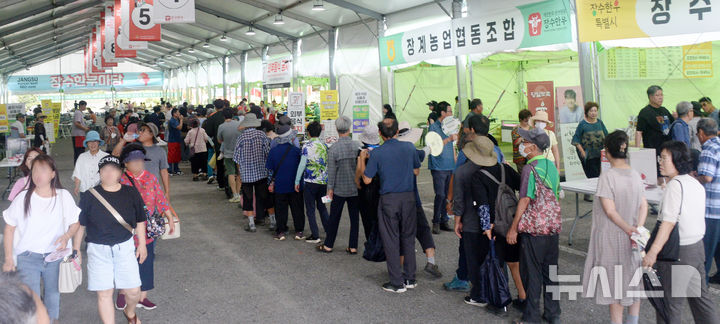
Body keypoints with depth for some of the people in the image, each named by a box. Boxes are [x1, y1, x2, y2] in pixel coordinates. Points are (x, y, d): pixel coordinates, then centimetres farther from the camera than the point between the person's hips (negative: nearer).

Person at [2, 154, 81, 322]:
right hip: (27, 257, -1)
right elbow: (9, 228, 1)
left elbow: (75, 223, 4)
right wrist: (8, 258, 0)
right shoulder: (23, 198, -7)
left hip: (54, 256, 1)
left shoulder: (64, 196, -5)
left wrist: (67, 236, -18)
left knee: (52, 294, 17)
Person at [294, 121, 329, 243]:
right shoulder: (324, 145, 4)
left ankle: (315, 236, 5)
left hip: (310, 182, -5)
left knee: (310, 209, 4)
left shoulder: (307, 146, -10)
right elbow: (327, 163, 11)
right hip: (323, 181, 5)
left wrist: (297, 181, -3)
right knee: (322, 207, 17)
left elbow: (302, 164, -11)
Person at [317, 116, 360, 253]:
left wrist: (330, 188, -1)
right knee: (354, 218, 9)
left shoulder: (333, 148, -12)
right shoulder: (357, 146, -5)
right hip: (355, 189, 2)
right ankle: (353, 247, 14)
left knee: (334, 218, 9)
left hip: (339, 189, -2)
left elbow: (331, 171, -10)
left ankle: (328, 245, 19)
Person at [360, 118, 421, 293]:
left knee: (391, 240, 5)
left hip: (388, 200, -3)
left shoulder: (377, 153, -10)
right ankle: (410, 279, 22)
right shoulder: (409, 147, -2)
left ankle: (397, 283, 9)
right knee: (408, 238, 15)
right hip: (408, 197, 3)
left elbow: (367, 180, -4)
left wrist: (362, 159, 10)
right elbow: (416, 171, 11)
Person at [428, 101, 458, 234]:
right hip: (439, 167, -6)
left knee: (447, 195, 7)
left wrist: (456, 163, 18)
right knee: (440, 195, -9)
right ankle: (436, 222, 2)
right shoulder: (433, 127, -5)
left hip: (450, 167, 6)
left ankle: (444, 220, 15)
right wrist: (449, 139, -20)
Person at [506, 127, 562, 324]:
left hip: (534, 229, -7)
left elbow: (525, 200, -17)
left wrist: (513, 229, -12)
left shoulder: (531, 169, -15)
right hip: (553, 227, 7)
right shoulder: (551, 166, 9)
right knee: (550, 271, 15)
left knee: (531, 273, 2)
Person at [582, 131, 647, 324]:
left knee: (614, 282, 5)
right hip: (631, 241, 6)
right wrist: (637, 228, -10)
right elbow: (644, 206, -2)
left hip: (611, 237, -6)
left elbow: (610, 210, -21)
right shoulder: (635, 175, 1)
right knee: (632, 279, 18)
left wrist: (628, 229, -13)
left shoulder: (607, 176, -18)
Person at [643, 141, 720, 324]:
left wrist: (653, 251, -26)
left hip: (678, 253, -9)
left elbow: (669, 222, -24)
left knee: (670, 304, 2)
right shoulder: (696, 184, 9)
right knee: (700, 296, 20)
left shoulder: (675, 185, -18)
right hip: (697, 247, 9)